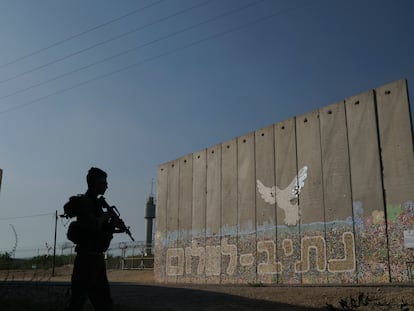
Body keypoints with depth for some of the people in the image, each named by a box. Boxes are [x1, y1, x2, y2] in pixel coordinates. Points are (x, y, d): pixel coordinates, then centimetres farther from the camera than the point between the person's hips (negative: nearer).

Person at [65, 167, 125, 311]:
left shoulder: (96, 202, 14)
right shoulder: (83, 202, -12)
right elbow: (93, 225, -26)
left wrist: (114, 226, 3)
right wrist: (105, 216, -8)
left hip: (97, 259, 9)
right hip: (86, 258, -9)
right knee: (78, 299, -2)